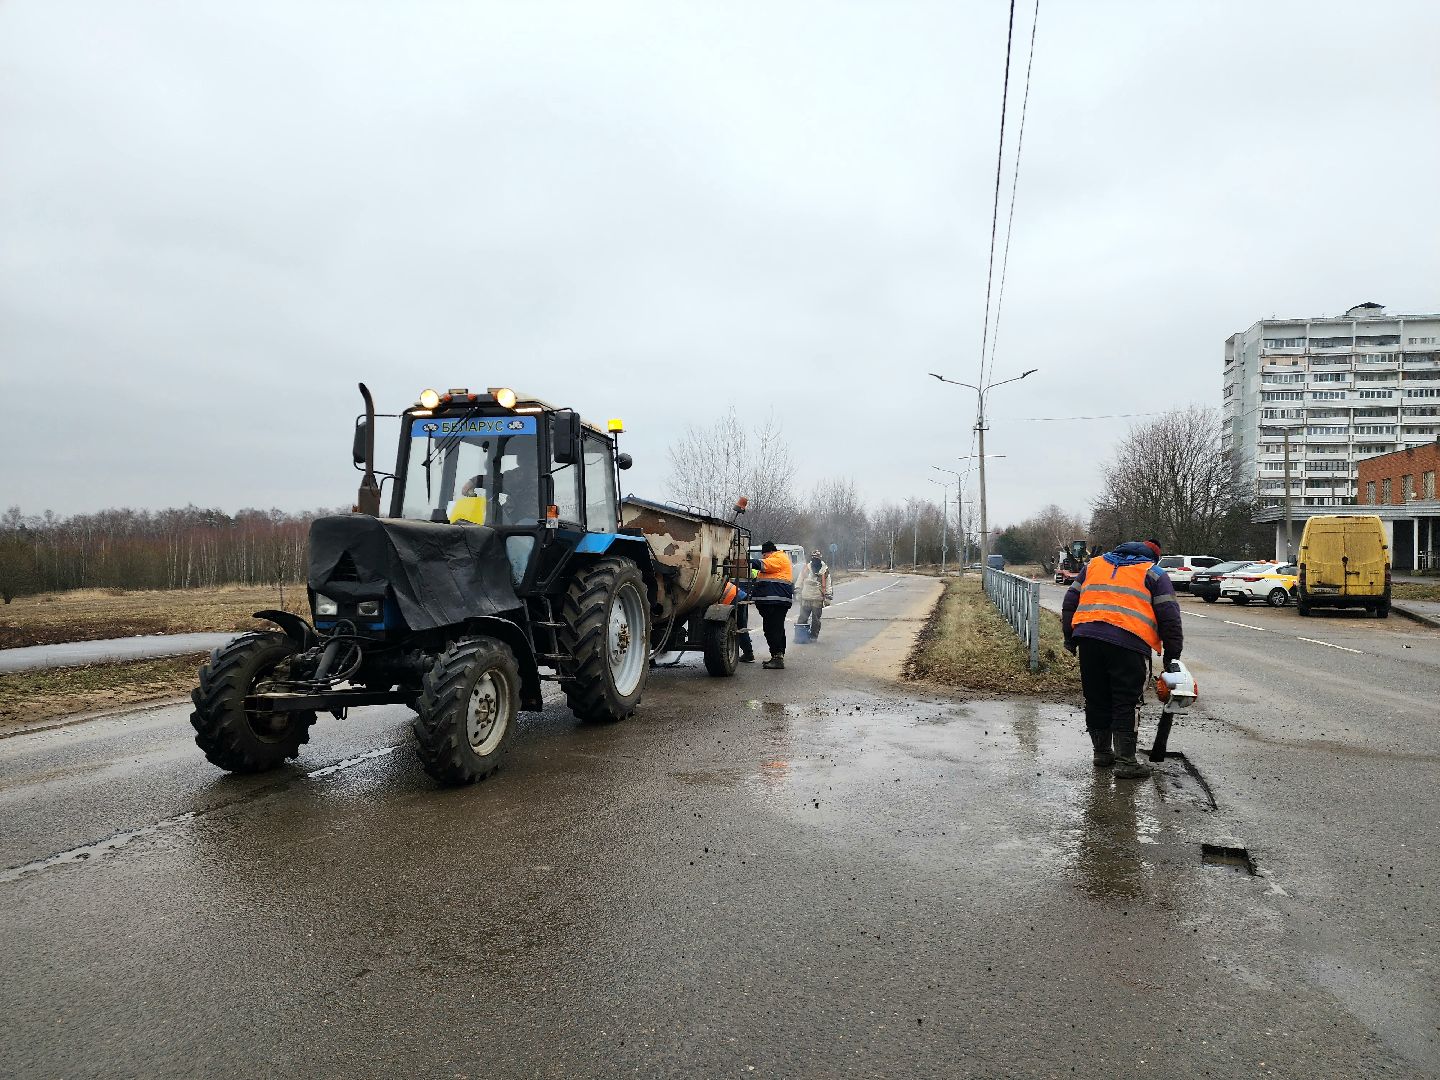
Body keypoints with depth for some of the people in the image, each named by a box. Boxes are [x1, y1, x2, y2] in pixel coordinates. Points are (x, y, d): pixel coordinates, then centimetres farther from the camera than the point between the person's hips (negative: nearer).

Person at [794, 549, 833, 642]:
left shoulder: (825, 570, 2)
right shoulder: (805, 568, 6)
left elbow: (828, 584, 5)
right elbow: (800, 580, 15)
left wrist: (828, 595, 0)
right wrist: (797, 589, 9)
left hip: (818, 599, -1)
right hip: (805, 598, 1)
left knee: (816, 619, 5)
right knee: (802, 618, 1)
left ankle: (814, 636, 14)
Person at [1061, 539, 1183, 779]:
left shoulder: (1094, 564, 26)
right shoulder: (1154, 574, 15)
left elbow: (1070, 602, 21)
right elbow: (1170, 619, 6)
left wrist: (1070, 639, 23)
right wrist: (1172, 657, 10)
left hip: (1088, 637, 4)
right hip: (1128, 642, -4)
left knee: (1096, 699, 14)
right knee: (1126, 703, 2)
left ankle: (1102, 752, 27)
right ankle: (1126, 761, 3)